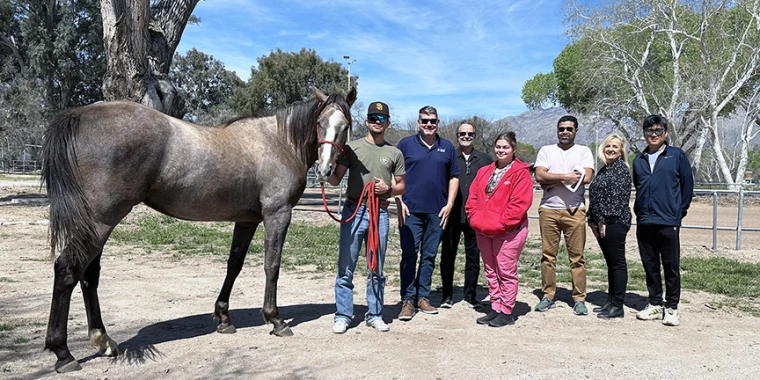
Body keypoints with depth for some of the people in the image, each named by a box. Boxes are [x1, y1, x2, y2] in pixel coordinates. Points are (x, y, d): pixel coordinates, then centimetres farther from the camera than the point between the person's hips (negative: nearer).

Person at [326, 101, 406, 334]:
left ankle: (374, 315, 20)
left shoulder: (394, 153, 10)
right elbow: (335, 180, 1)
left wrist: (388, 189, -7)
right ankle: (343, 316, 10)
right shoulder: (352, 148, 5)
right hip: (354, 210, -1)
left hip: (380, 212, 2)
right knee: (346, 268, 0)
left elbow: (401, 187, 14)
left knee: (376, 270, 10)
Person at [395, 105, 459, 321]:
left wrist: (449, 204, 2)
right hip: (411, 210, -2)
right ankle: (408, 300, 7)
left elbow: (454, 177, 12)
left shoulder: (447, 148, 10)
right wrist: (399, 202, -6)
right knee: (409, 255, -1)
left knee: (429, 255, 10)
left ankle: (423, 297, 21)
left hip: (437, 212, 3)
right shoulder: (406, 144, 3)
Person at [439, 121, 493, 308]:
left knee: (473, 257, 7)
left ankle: (469, 296, 19)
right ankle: (447, 296, 15)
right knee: (448, 256, 5)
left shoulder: (485, 159, 9)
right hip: (452, 215, -1)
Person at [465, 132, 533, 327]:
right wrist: (476, 219, -3)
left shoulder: (521, 173, -6)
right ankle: (495, 309, 24)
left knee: (506, 272, 0)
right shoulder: (484, 172, 14)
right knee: (490, 272, 13)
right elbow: (473, 198, 11)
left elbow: (519, 203, -15)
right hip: (483, 231, 7)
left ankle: (506, 312, 11)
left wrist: (499, 224, -18)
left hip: (509, 231, -6)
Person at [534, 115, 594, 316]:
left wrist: (552, 181, -7)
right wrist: (566, 176, -10)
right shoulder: (546, 150, 10)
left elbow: (586, 178, -8)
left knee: (577, 256, 2)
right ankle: (548, 296, 13)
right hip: (549, 209, 1)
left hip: (575, 210, -1)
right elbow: (539, 176, -4)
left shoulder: (583, 151, 8)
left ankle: (579, 299, 9)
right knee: (548, 254, 5)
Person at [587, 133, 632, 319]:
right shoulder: (603, 170, 17)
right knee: (611, 263, 14)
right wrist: (593, 221, 9)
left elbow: (619, 197, -15)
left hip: (615, 222, -9)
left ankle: (618, 306, 4)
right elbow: (594, 196, 17)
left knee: (617, 263, -2)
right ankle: (611, 301, 22)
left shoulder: (621, 168, -8)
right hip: (602, 223, 9)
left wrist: (604, 220, -16)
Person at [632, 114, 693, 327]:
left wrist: (679, 211, 2)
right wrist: (640, 210, 14)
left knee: (671, 267, 3)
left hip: (668, 222, -4)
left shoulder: (677, 156, 2)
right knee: (650, 266, 10)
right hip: (644, 222, 4)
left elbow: (688, 184, 2)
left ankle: (671, 308, 13)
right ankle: (655, 305, 22)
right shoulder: (638, 160, 13)